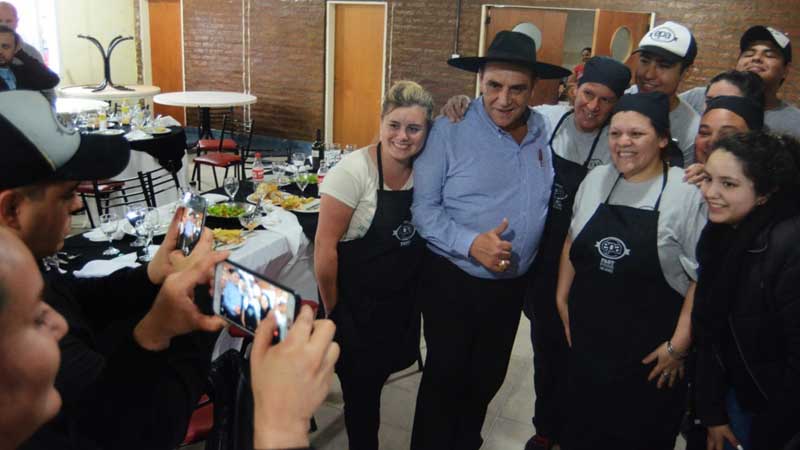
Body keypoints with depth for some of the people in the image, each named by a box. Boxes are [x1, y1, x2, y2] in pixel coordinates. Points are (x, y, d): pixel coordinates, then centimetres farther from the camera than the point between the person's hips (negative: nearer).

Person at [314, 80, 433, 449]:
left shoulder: (424, 170, -5)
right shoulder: (354, 171, -21)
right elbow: (325, 246, -17)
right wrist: (333, 310, -7)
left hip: (403, 304, 5)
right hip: (357, 305, -5)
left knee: (379, 373, 23)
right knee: (361, 389, 11)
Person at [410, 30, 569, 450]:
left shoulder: (546, 130, -1)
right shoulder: (449, 129, -15)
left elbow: (554, 196, 14)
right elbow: (423, 207, -15)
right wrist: (471, 243, -27)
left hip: (512, 284, 5)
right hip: (452, 280, -4)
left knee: (488, 377, 22)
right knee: (445, 377, 11)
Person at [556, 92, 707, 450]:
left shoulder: (688, 194, -14)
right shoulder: (595, 180, 2)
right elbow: (573, 242, 14)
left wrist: (678, 344, -13)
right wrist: (562, 298, 12)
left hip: (649, 356, -4)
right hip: (587, 343, 5)